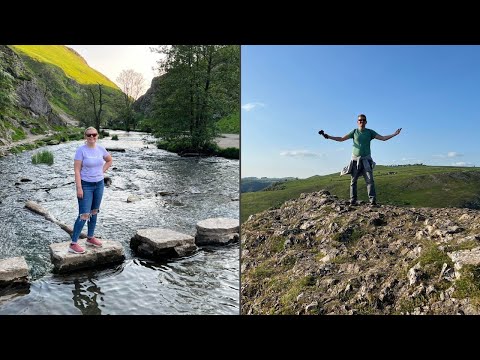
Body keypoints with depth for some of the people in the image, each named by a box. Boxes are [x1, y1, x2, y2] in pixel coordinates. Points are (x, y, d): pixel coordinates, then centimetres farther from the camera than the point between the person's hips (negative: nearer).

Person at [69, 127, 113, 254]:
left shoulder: (100, 149, 2)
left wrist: (101, 171, 7)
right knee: (84, 215, -9)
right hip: (86, 185, -6)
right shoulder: (81, 150, -13)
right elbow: (77, 170, -15)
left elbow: (109, 161, 20)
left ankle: (90, 238, 30)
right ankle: (73, 244, -1)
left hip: (99, 184, 6)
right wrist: (79, 188, -18)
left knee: (94, 212, 15)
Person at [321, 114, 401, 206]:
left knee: (370, 180, -10)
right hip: (355, 159, 1)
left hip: (366, 159, -1)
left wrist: (394, 134, -6)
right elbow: (341, 139, 7)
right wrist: (328, 136, -1)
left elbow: (383, 138, 5)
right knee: (353, 181, 0)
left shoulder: (370, 132, 7)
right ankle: (353, 201, 5)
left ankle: (373, 200, -12)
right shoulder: (354, 132, 8)